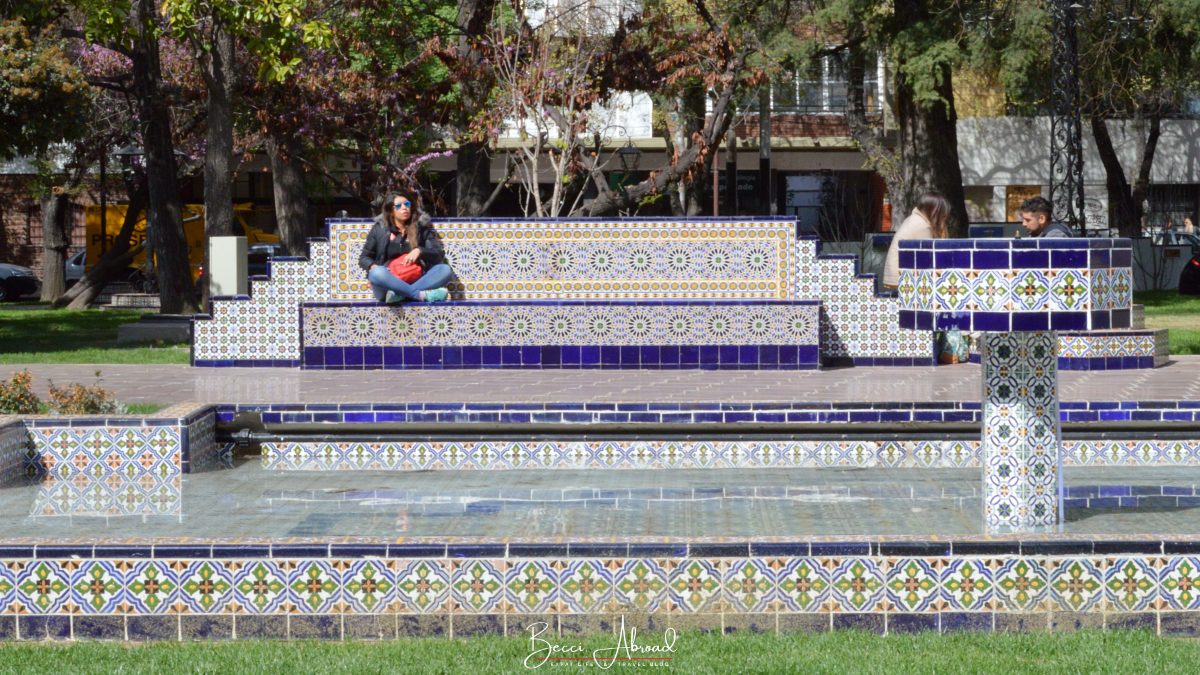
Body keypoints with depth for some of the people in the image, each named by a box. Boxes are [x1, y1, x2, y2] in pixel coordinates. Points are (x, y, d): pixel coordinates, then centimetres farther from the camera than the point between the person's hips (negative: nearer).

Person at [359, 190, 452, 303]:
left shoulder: (422, 227, 13)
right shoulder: (379, 229, 11)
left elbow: (439, 256, 6)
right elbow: (364, 258, 13)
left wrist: (420, 251, -14)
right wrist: (373, 267, -11)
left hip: (416, 281, 2)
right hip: (389, 283, -2)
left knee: (445, 269, -24)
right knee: (378, 273, -36)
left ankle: (399, 294, -38)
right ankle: (421, 295, -37)